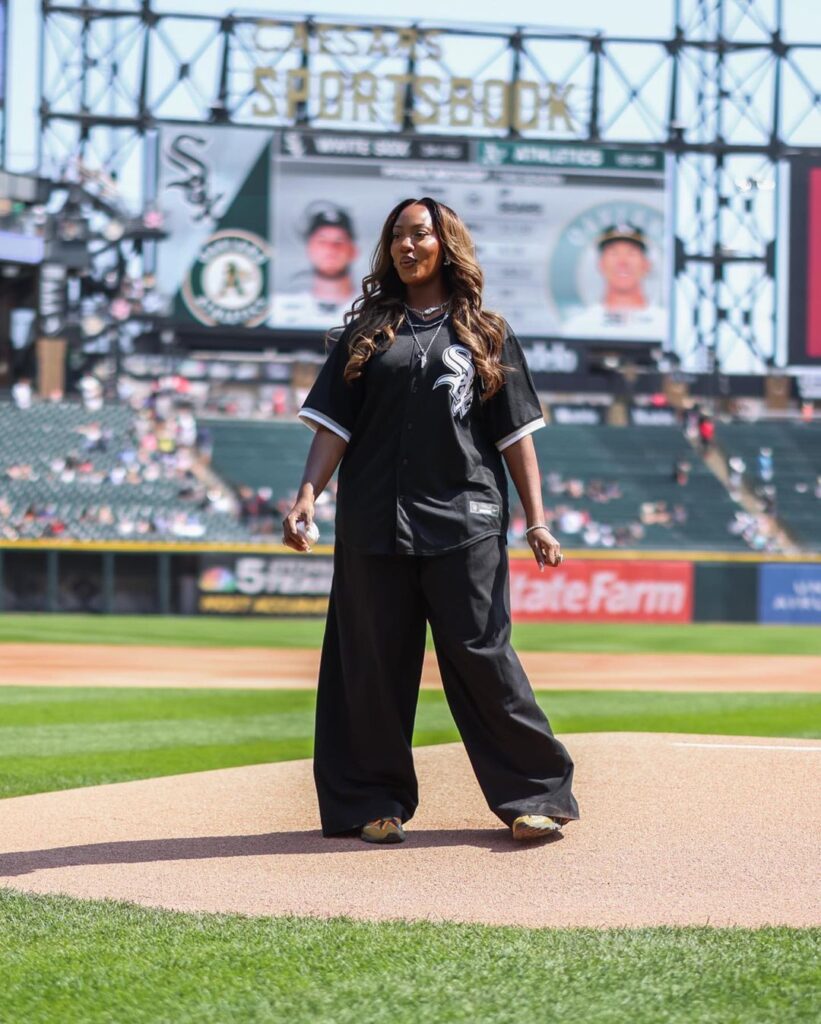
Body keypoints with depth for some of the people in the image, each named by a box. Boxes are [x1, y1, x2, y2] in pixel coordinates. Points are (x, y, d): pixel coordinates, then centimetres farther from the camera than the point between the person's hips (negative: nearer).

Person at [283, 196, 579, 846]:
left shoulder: (487, 335, 9)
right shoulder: (367, 332, 13)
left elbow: (515, 433, 7)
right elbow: (334, 425, 8)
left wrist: (537, 521, -1)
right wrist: (308, 496, -7)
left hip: (465, 523, -2)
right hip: (374, 523, 2)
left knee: (482, 657, -6)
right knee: (373, 663, 4)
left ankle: (538, 795, 1)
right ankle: (377, 802, 14)